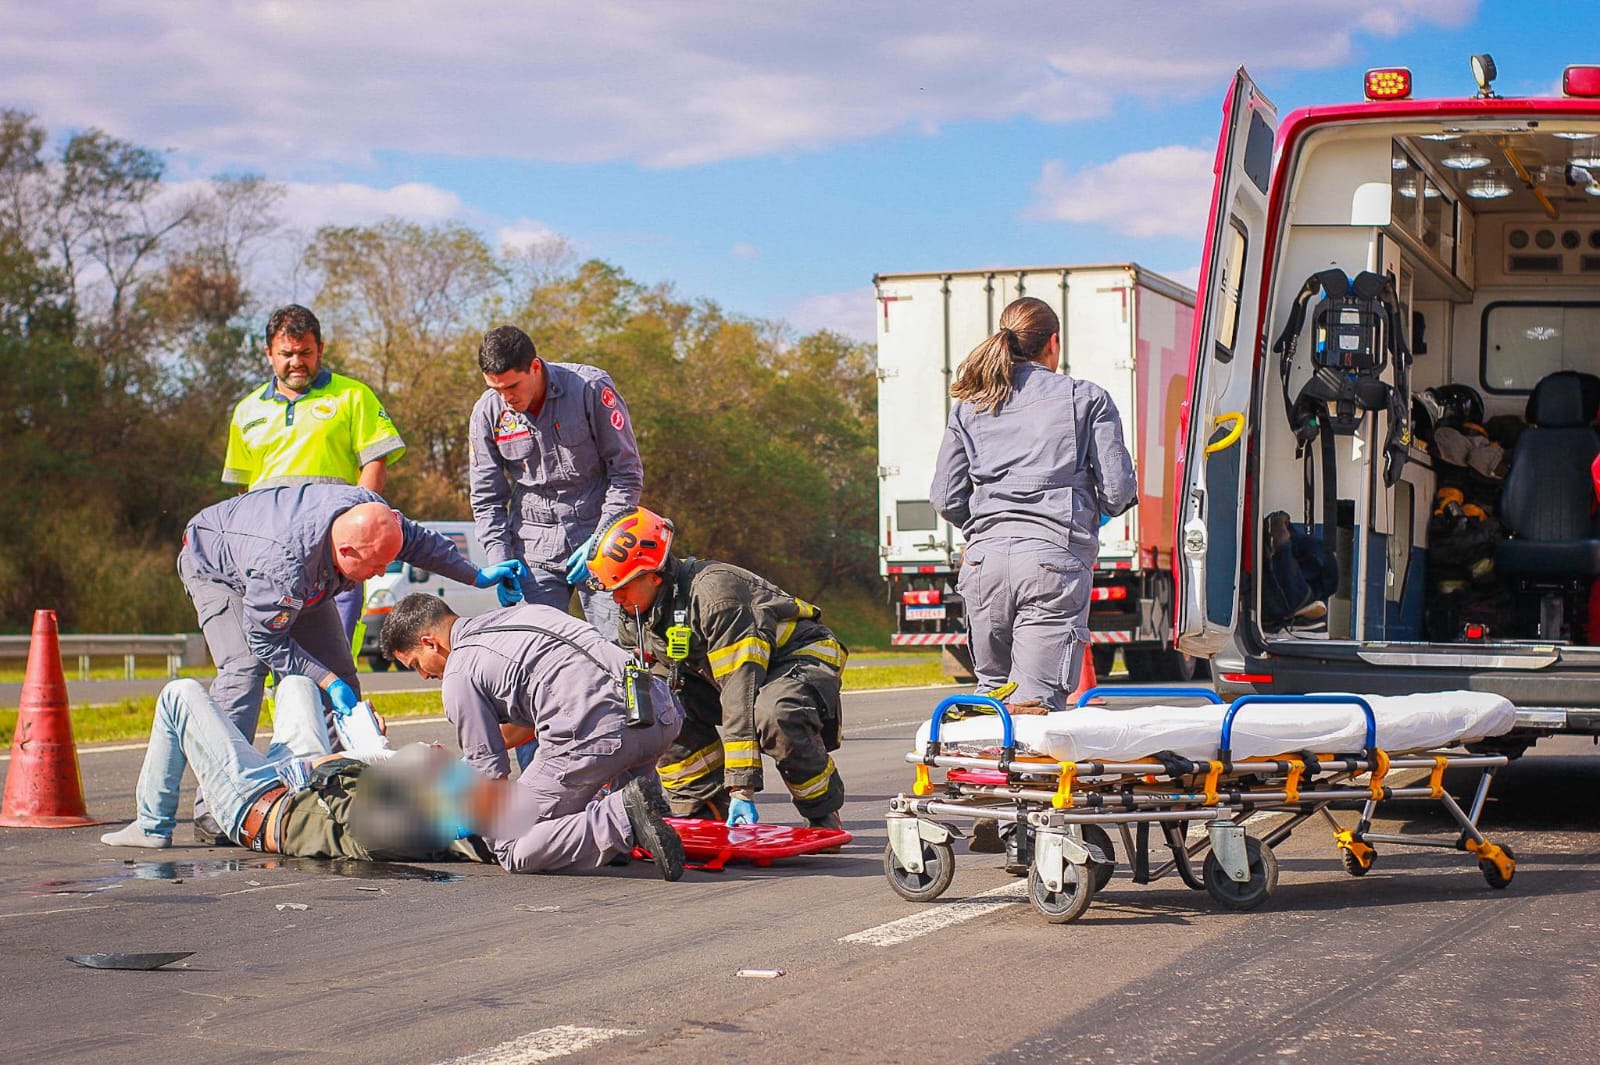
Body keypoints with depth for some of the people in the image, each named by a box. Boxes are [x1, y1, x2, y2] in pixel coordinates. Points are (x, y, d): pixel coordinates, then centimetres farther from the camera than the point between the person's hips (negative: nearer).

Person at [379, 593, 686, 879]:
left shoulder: (458, 676, 7)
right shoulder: (524, 612, 31)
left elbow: (491, 775, 11)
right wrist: (457, 761, 51)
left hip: (593, 737, -8)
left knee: (511, 850, 6)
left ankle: (621, 818, -16)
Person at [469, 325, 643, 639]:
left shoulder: (590, 389, -11)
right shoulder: (488, 412, -1)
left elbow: (627, 473, -5)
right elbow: (486, 498, 8)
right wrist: (500, 562, -6)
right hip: (535, 552, 2)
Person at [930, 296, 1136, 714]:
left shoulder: (968, 405, 16)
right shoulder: (1087, 398, 7)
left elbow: (947, 498, 11)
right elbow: (1118, 492, 2)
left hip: (985, 559, 3)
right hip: (1056, 556, -3)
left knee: (992, 687, 18)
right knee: (1036, 701, -9)